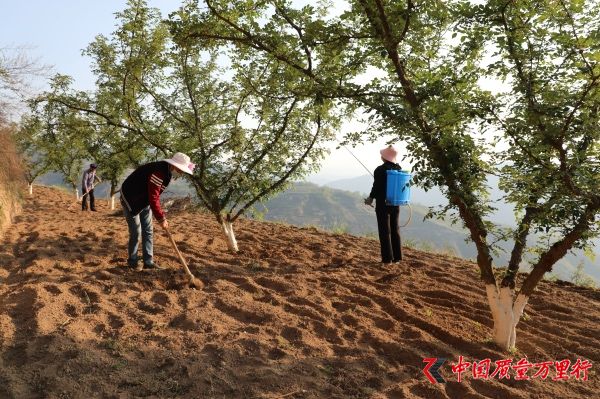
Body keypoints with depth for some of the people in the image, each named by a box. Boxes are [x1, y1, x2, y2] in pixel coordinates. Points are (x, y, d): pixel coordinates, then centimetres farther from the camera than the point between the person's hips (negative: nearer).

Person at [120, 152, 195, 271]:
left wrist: (161, 216, 5)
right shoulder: (158, 172, -32)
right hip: (131, 200, -9)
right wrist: (161, 218, -26)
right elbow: (153, 198, -31)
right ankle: (132, 261, 13)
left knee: (148, 231, 8)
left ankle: (148, 261, 15)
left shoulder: (168, 172, -1)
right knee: (136, 232, -4)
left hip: (145, 202, 9)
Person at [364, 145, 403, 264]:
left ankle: (387, 257, 2)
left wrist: (371, 198, 1)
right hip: (395, 204, 6)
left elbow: (376, 186, -14)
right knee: (395, 230, 14)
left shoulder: (380, 170, -16)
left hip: (383, 204, -6)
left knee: (385, 231, 0)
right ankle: (397, 256, 19)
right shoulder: (398, 168, 3)